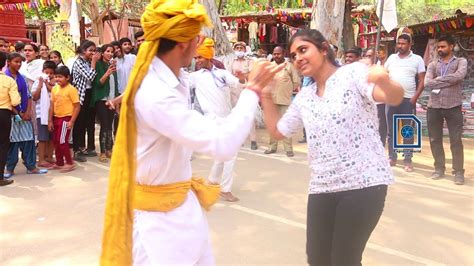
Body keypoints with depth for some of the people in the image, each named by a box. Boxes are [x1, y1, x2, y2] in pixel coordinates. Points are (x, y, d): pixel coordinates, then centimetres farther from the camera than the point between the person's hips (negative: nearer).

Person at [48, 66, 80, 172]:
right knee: (56, 142, 13)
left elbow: (77, 106, -13)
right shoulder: (54, 89, 6)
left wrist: (72, 121, -17)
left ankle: (70, 163, 7)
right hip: (56, 118, 7)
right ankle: (59, 163, 26)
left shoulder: (71, 89, -13)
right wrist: (50, 120, 6)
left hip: (66, 118, -7)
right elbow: (52, 105, 9)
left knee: (62, 141, -7)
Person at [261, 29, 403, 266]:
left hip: (364, 183, -6)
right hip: (322, 187, 6)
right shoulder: (304, 97, 13)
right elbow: (277, 130, 22)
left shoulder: (354, 73, -6)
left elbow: (395, 98, -22)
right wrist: (265, 94, 12)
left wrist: (384, 80, -46)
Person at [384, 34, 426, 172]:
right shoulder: (391, 58, 10)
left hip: (408, 99, -3)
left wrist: (415, 97, -11)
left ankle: (407, 160, 9)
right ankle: (392, 157, 17)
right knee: (391, 130, 7)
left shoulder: (417, 59, 2)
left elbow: (422, 81, -1)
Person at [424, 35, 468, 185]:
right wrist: (448, 81, -11)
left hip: (453, 106, -3)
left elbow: (459, 76, -17)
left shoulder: (461, 62, 5)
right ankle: (439, 168, 20)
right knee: (435, 140, 7)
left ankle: (458, 172, 8)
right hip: (434, 106, 3)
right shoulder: (433, 65, 12)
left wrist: (438, 80, -9)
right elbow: (427, 83, -5)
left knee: (456, 141, -1)